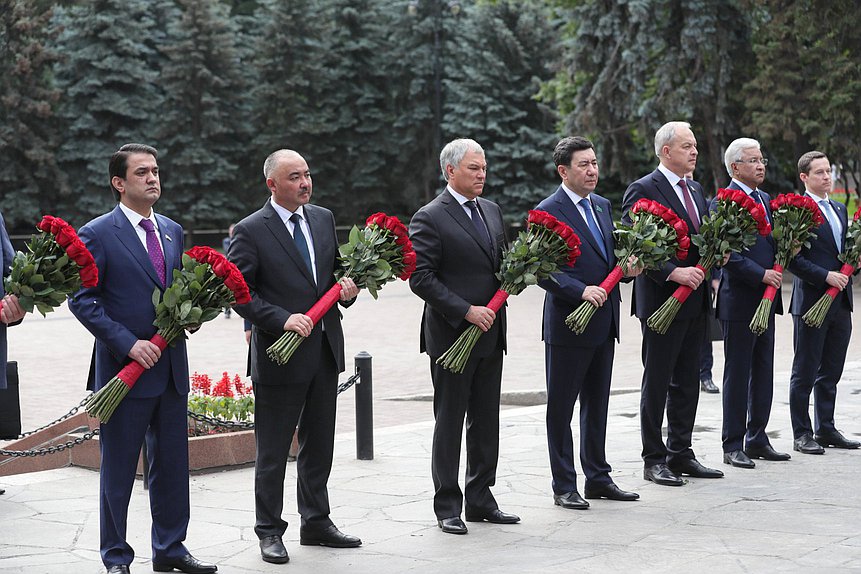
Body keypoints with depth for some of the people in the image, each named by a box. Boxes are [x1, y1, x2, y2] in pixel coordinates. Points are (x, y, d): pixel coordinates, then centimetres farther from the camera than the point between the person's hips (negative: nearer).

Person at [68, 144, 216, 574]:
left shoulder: (172, 231, 13)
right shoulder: (98, 234, -8)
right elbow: (82, 299, -11)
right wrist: (127, 343, -19)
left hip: (172, 368, 6)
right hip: (125, 369, -6)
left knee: (172, 464, 12)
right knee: (118, 469, 3)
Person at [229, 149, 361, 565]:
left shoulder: (323, 219, 9)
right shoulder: (250, 231, -10)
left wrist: (347, 289, -2)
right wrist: (282, 319, -22)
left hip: (325, 351, 6)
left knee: (319, 445, 16)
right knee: (272, 452, 3)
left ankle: (316, 523, 28)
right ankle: (269, 532, 14)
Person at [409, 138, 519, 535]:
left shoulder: (492, 211, 13)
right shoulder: (429, 219, -10)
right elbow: (421, 279, -16)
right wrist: (466, 311, -20)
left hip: (490, 334, 7)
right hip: (451, 335, -7)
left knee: (486, 421, 12)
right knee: (449, 423, 1)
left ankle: (480, 500, 22)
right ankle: (447, 506, 9)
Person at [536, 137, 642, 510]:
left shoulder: (602, 206, 12)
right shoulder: (548, 212, -11)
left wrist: (627, 265, -1)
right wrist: (581, 290, -28)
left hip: (604, 323, 8)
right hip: (567, 324, -7)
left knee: (597, 405, 16)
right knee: (561, 409, 3)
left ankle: (598, 478, 26)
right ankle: (564, 486, 9)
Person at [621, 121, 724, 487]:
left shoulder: (695, 191, 16)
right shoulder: (643, 190, -10)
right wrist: (674, 272, -25)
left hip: (694, 303, 8)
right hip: (661, 301, -8)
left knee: (687, 382, 12)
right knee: (656, 383, 0)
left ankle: (680, 455, 21)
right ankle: (654, 460, 7)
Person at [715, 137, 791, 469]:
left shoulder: (765, 200, 15)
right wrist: (761, 274, -21)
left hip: (765, 299, 8)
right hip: (739, 301, -8)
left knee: (763, 373, 12)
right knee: (737, 375, -1)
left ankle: (757, 440, 21)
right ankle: (733, 446, 5)